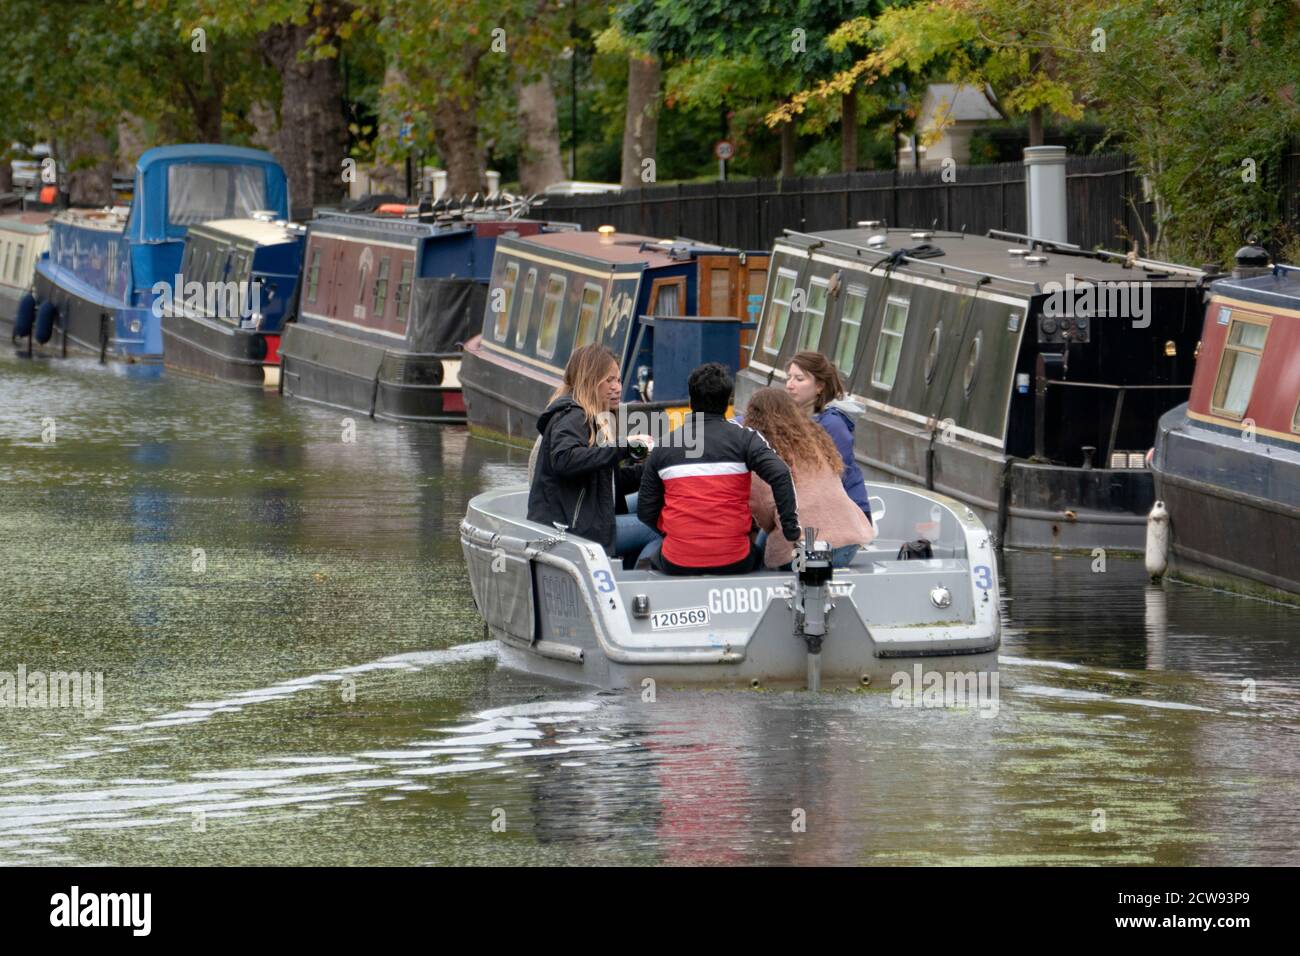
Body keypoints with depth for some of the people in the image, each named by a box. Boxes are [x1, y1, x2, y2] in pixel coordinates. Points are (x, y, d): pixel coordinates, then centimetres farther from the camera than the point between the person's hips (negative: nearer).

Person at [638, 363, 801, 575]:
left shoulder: (663, 447, 4)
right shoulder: (744, 438, -2)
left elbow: (646, 511, 5)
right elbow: (780, 475, -17)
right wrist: (792, 531, -11)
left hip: (677, 565, 1)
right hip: (734, 563, -1)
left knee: (648, 554, 36)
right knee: (758, 555, 35)